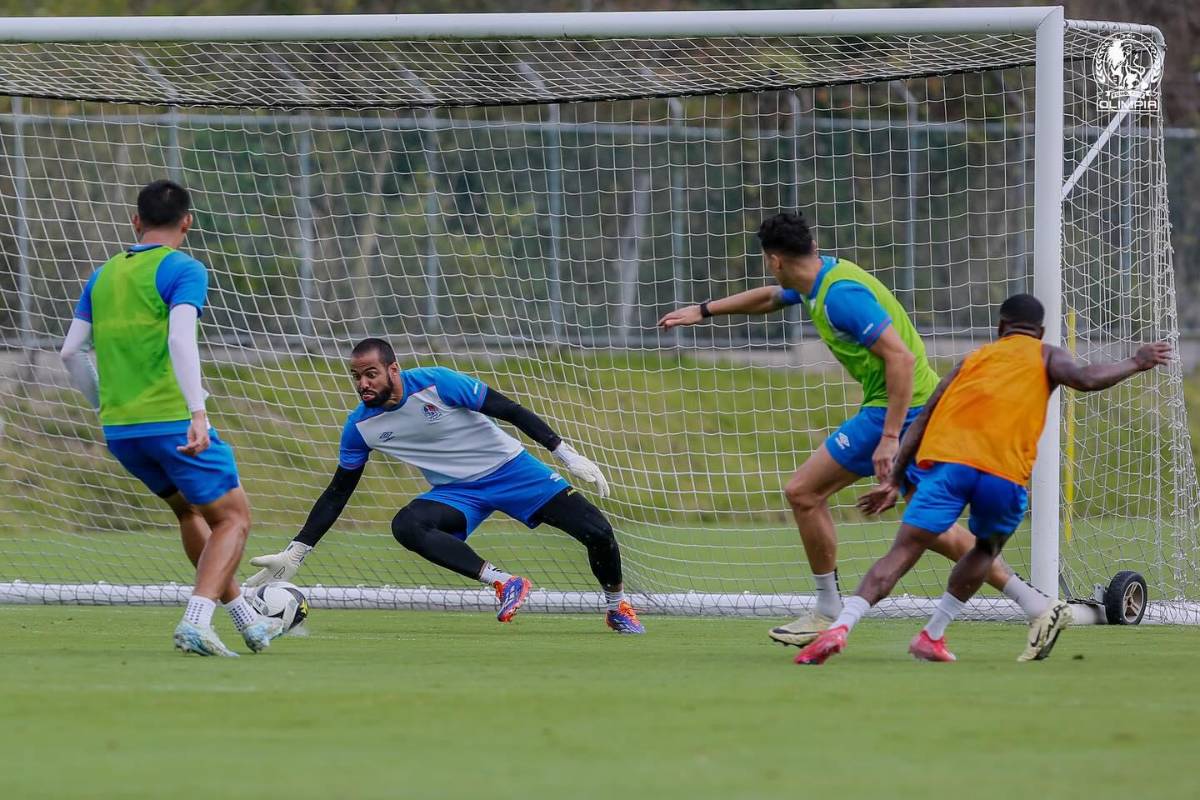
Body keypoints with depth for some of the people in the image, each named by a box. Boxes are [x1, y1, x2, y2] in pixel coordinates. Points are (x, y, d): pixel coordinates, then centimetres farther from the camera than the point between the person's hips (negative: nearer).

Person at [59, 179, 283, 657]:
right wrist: (197, 412, -28)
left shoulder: (102, 276, 14)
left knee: (189, 510, 24)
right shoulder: (183, 271, -6)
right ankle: (195, 622, -17)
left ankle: (247, 621, 25)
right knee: (233, 518, 3)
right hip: (171, 419, -7)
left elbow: (71, 352, 13)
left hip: (119, 429, 7)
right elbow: (180, 340, -21)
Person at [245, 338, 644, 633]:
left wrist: (567, 454, -18)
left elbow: (509, 411, -16)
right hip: (456, 493, 3)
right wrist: (294, 554, -2)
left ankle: (618, 608, 17)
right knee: (405, 525, -30)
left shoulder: (436, 383, -21)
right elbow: (337, 494, 2)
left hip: (509, 468, -3)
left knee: (597, 532, -13)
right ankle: (502, 582, -26)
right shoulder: (360, 426, -10)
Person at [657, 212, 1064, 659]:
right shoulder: (823, 277, 12)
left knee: (803, 492, -3)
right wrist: (704, 311, 39)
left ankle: (828, 613, 5)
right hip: (922, 405, 10)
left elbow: (901, 357, -26)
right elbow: (770, 298, 35)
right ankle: (1037, 607, 9)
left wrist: (890, 436, -28)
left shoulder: (841, 294, -19)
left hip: (900, 408, -10)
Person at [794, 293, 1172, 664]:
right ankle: (932, 636, 20)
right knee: (988, 547, 28)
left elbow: (922, 420, 24)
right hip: (1005, 472, -1)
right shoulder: (1046, 356, 22)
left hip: (946, 459, 1)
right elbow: (1086, 379, 1)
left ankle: (841, 626, -26)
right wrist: (1135, 364, 17)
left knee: (903, 553, -6)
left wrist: (894, 480, 23)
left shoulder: (975, 358, 30)